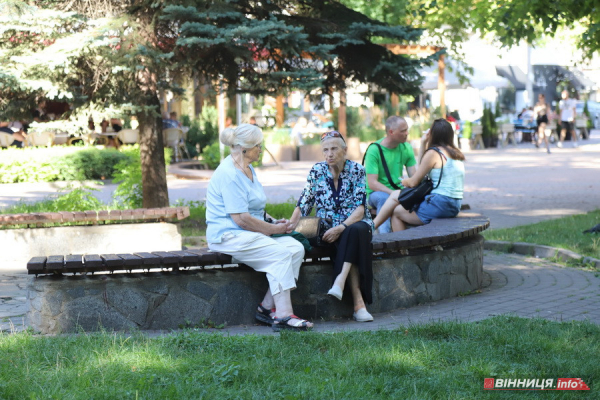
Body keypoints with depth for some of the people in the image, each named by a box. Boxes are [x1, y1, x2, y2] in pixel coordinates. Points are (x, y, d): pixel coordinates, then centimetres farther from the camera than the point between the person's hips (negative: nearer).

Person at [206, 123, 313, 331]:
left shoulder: (248, 169, 17)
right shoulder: (229, 174, -17)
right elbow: (241, 218, -22)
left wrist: (273, 221, 10)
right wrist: (273, 229, -13)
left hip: (250, 232, 10)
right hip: (228, 235, -10)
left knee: (296, 248, -10)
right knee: (280, 254, -25)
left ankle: (268, 307, -10)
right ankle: (283, 314, -24)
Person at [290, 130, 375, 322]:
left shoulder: (357, 170, -3)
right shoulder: (317, 171, 3)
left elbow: (360, 208, -10)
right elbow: (303, 205, 3)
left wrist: (341, 228, -25)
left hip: (356, 223, 0)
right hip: (327, 228, 0)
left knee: (354, 232, -36)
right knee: (351, 240, -33)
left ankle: (339, 283, -49)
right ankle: (358, 301, -41)